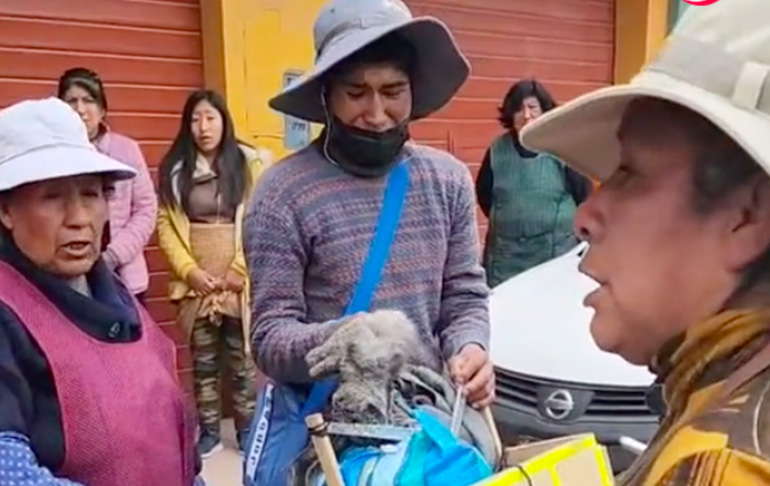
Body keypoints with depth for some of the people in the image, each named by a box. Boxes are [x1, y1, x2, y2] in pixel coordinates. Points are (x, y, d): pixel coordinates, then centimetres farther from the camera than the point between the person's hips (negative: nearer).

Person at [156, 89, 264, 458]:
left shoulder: (249, 164, -1)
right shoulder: (174, 169, 5)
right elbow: (165, 224, 2)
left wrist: (240, 271, -10)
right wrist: (190, 271, -8)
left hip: (240, 282, -2)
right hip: (195, 283, 2)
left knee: (243, 359, 7)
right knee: (202, 360, 11)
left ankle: (248, 429, 23)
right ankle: (209, 431, 25)